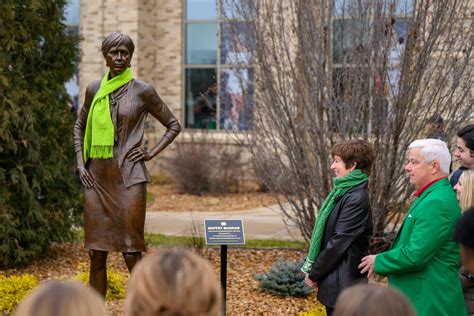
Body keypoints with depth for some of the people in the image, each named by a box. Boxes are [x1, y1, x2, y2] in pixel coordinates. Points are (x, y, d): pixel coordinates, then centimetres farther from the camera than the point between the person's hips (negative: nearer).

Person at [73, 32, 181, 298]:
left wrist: (151, 153, -4)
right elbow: (80, 127, 23)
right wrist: (81, 162, 9)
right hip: (97, 177, 4)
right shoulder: (95, 90, 9)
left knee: (132, 253, -5)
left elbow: (174, 125, 7)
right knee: (96, 254, 5)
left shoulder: (142, 91, -2)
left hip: (129, 178, -4)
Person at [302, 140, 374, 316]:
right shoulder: (344, 192, 10)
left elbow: (338, 242, -20)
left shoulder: (356, 199, -20)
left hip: (343, 283, -10)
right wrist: (314, 270, 8)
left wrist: (314, 274, -10)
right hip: (335, 281, 10)